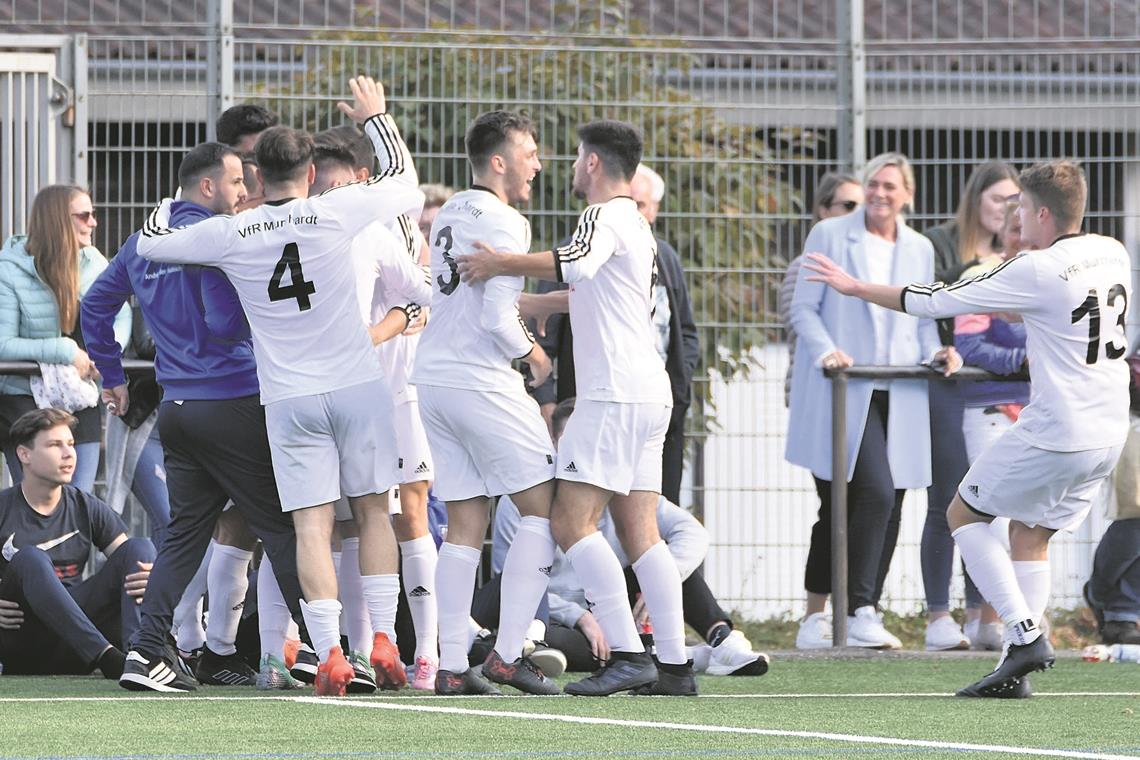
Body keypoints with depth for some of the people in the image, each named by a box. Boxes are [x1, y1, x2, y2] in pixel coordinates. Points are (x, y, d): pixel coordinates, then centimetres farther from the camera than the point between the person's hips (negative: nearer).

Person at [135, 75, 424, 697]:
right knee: (373, 510, 10)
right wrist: (375, 118, 24)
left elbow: (150, 242, 12)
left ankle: (329, 656, -10)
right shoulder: (337, 212, -6)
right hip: (357, 383, 0)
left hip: (288, 398, 0)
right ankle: (383, 640, 3)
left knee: (312, 526, -2)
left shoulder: (230, 234, -3)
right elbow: (404, 183, 11)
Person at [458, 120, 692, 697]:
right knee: (638, 531, 7)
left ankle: (627, 654, -19)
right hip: (647, 392, 10)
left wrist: (501, 264, -24)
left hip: (615, 394, -10)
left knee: (570, 521, -12)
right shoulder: (636, 225, 23)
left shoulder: (604, 217, -8)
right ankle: (674, 664, 2)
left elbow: (575, 264, -31)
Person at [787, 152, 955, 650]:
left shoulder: (919, 250, 17)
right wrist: (826, 350, -16)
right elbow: (803, 308, 1)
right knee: (875, 493, -20)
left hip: (897, 397, 5)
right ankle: (859, 615, -16)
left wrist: (935, 350, 1)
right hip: (844, 392, -5)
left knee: (888, 507, 2)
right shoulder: (829, 237, 3)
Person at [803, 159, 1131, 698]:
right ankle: (1016, 672, 10)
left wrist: (856, 288, 1)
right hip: (1109, 430, 8)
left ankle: (1025, 634, -4)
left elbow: (938, 302, -10)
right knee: (1030, 533, 17)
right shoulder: (1113, 254, 5)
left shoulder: (1036, 273, -17)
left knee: (963, 514, 9)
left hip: (1055, 433, -8)